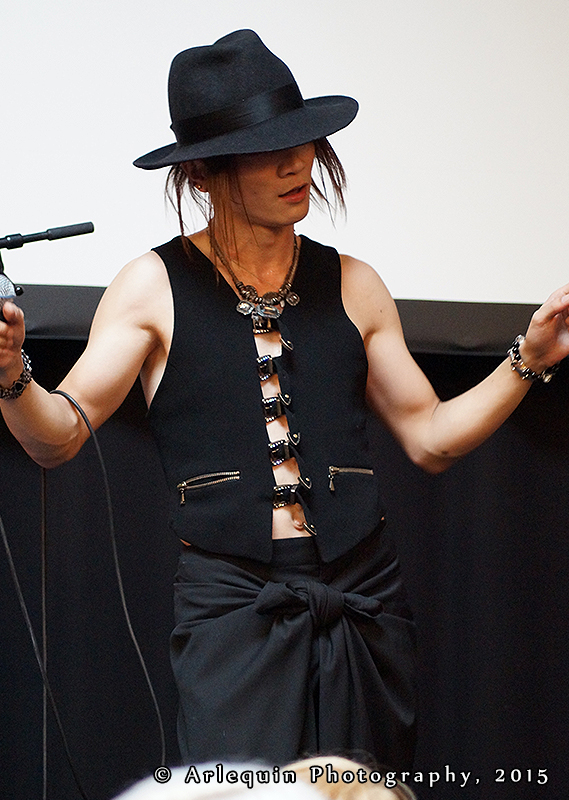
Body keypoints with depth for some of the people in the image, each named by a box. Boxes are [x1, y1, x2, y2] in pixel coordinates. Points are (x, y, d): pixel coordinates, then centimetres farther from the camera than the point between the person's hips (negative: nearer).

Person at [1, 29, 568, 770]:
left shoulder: (352, 287, 11)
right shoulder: (155, 287, 3)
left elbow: (431, 438, 15)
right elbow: (60, 436, -4)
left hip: (363, 597, 3)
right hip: (232, 603, -3)